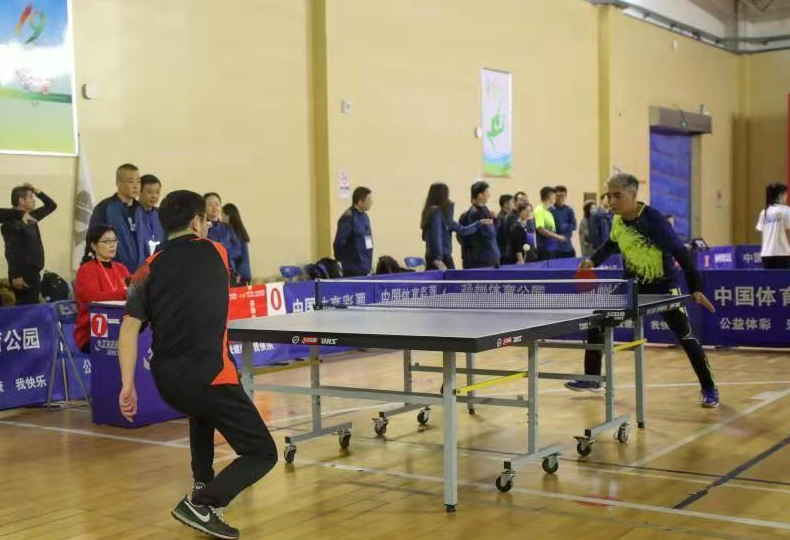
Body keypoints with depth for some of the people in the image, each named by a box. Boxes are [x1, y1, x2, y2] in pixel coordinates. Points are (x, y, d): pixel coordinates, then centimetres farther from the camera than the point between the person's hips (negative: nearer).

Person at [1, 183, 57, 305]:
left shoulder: (31, 217, 11)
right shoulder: (11, 222, -15)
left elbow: (51, 206, 24)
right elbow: (11, 251, -21)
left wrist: (38, 192, 9)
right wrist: (15, 276, -24)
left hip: (34, 274, 9)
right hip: (23, 276, -9)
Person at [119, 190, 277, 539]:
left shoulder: (149, 269, 8)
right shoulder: (214, 253, 5)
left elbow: (129, 328, -2)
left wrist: (127, 384, 0)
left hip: (166, 380, 5)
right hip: (209, 377, -5)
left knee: (202, 410, 40)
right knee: (262, 454, 3)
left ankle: (203, 484, 34)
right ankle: (201, 504, -15)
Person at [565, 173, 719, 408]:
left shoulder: (653, 219, -27)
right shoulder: (617, 220, -7)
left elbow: (681, 252, -28)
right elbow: (611, 244, 16)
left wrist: (696, 288, -33)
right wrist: (594, 260, -1)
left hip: (662, 285, -6)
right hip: (632, 284, 6)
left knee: (685, 336, -11)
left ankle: (709, 389, 7)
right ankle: (592, 379, 17)